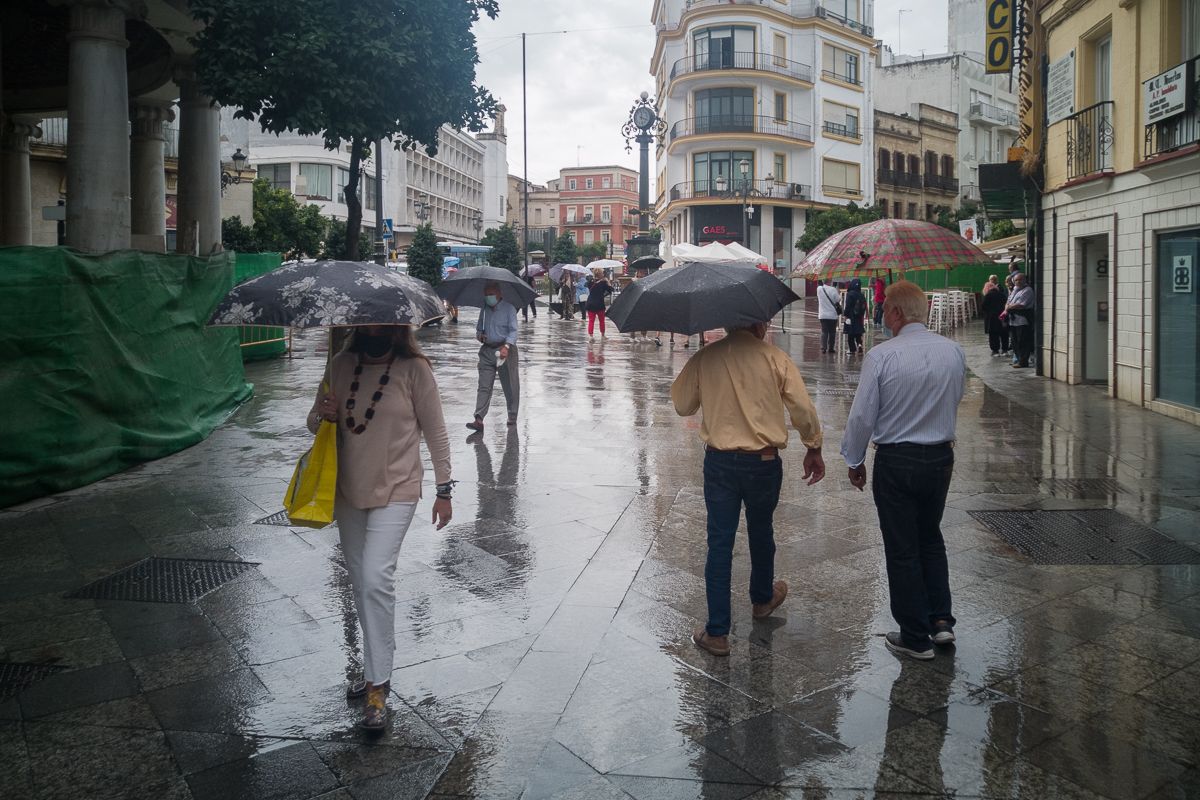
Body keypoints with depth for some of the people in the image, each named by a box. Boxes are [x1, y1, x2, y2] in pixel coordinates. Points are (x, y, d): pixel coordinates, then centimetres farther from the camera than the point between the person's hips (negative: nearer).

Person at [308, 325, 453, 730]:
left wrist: (443, 490, -5)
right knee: (360, 583, 15)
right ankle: (375, 666, 33)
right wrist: (323, 415, -13)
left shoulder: (413, 369, -10)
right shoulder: (341, 364, 3)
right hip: (348, 490, 6)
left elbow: (435, 432, -5)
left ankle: (378, 686, -8)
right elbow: (314, 422, 12)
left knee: (376, 579, -18)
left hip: (395, 492, -5)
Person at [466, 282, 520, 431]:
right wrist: (479, 334, 0)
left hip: (504, 349, -4)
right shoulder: (484, 309, 13)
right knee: (484, 386, -5)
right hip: (487, 350, 4)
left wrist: (506, 347, -27)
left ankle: (512, 417, 18)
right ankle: (479, 420, -11)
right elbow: (479, 326, 24)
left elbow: (513, 330, -12)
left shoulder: (509, 308, -5)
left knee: (510, 386, 5)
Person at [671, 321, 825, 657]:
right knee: (761, 533, 22)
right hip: (763, 463, 0)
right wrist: (813, 448, 7)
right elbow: (803, 409, -7)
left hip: (719, 462, 0)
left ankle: (717, 632, 6)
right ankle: (762, 599, 46)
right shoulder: (774, 358, -8)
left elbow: (682, 405, 4)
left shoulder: (704, 358, -4)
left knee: (719, 544, 4)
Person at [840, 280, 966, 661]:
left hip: (895, 461, -5)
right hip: (941, 457, 5)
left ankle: (915, 637, 17)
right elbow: (954, 404, 11)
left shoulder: (881, 355, -18)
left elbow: (862, 415, -13)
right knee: (931, 538, 24)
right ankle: (941, 619, 23)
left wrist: (855, 461, 0)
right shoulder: (954, 352, -2)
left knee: (901, 549, 7)